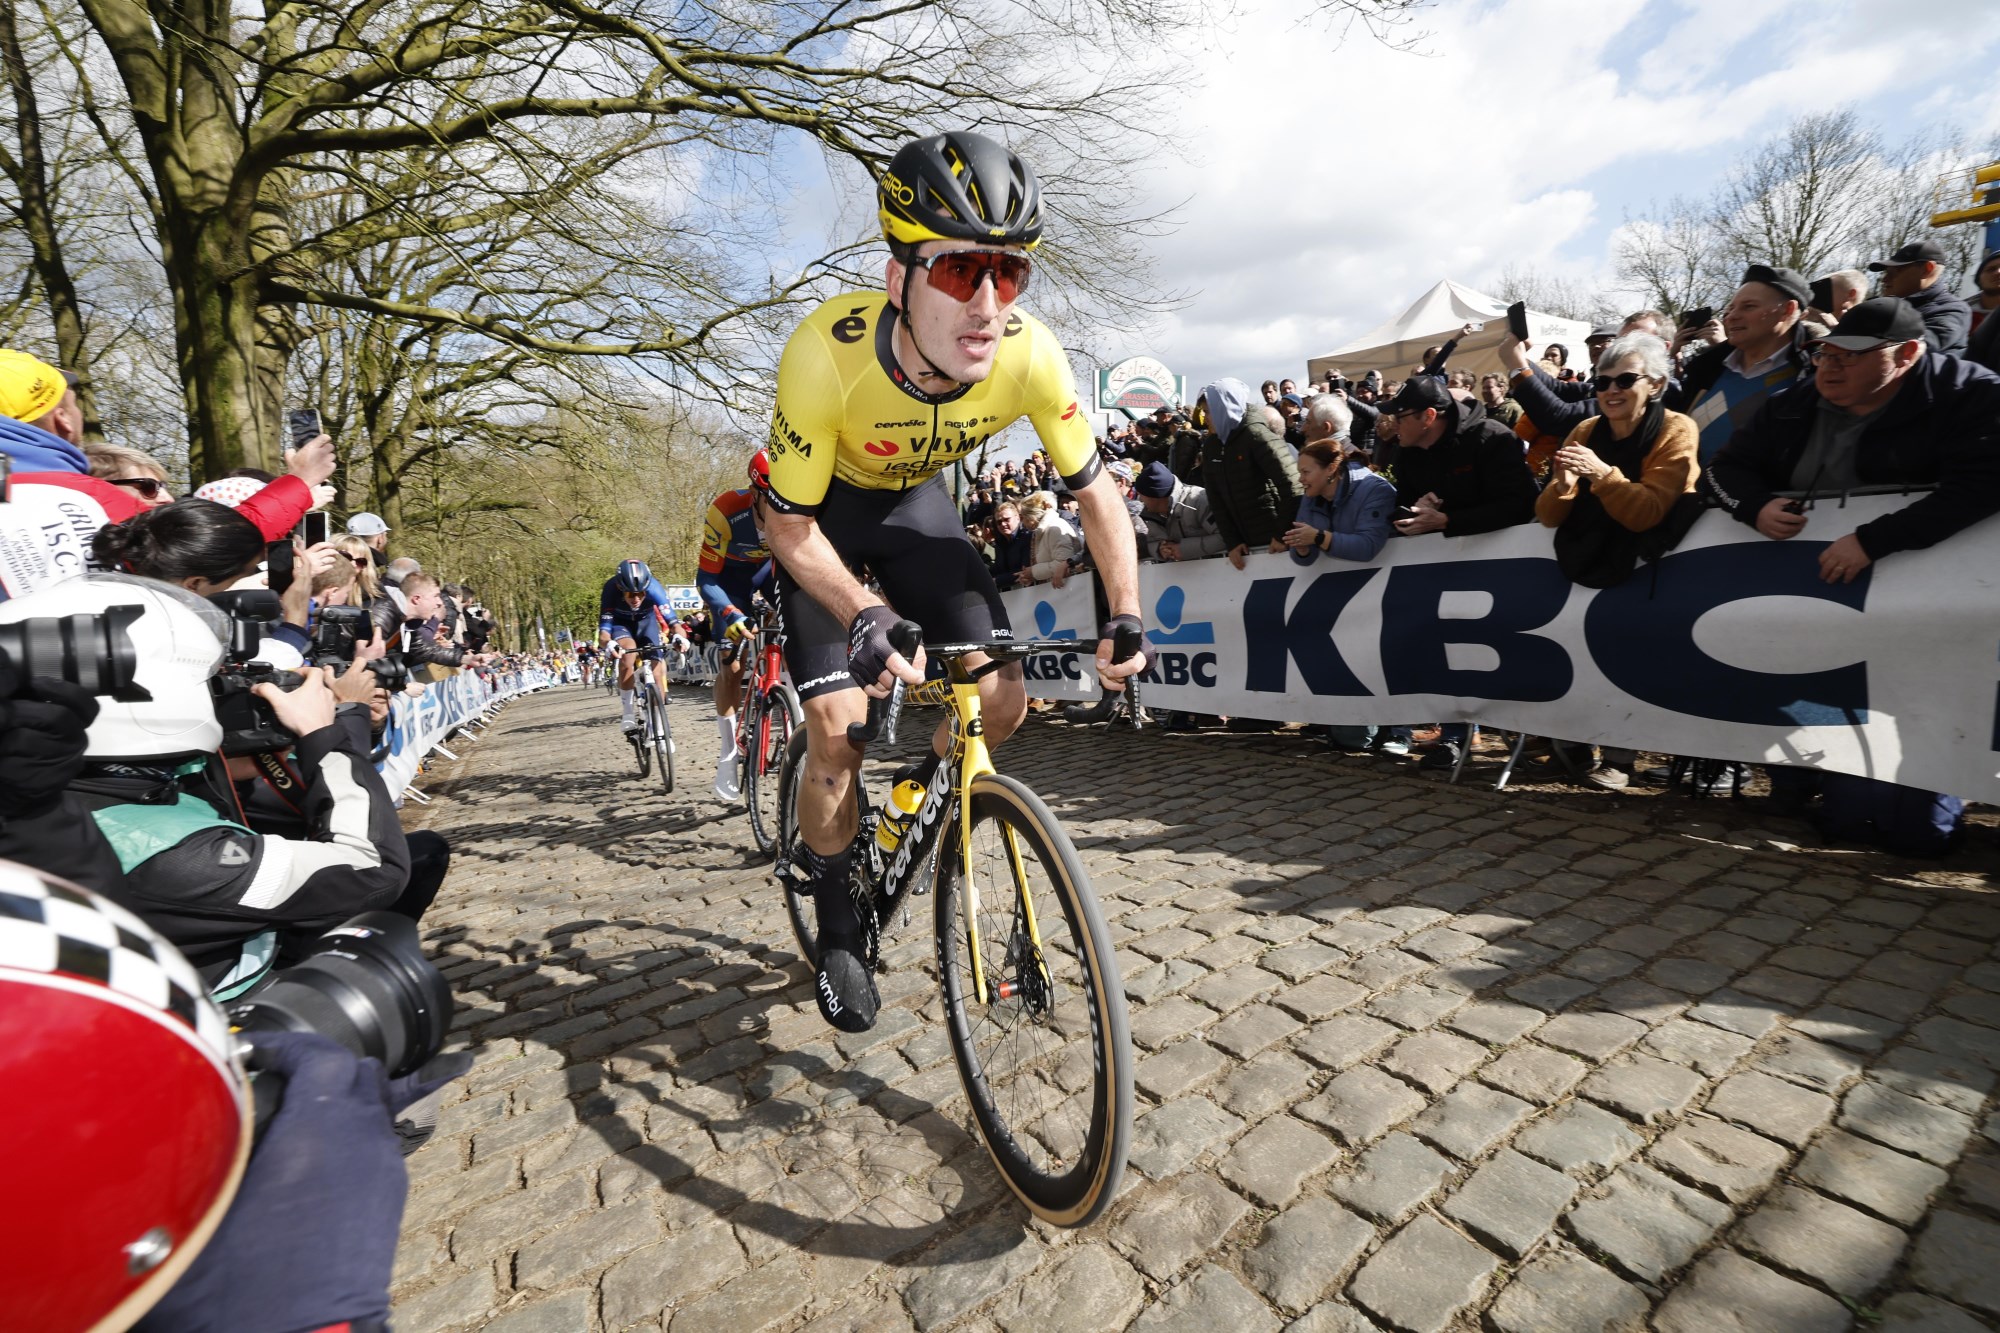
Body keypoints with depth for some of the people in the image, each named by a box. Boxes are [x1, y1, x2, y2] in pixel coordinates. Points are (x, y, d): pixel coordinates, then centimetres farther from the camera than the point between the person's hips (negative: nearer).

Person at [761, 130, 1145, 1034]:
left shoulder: (1029, 357, -28)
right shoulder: (828, 352, -36)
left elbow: (1093, 490, -14)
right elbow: (791, 527, -25)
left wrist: (1127, 617, -24)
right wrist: (865, 618, -41)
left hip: (914, 502, 3)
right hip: (820, 512, -2)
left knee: (1003, 700, -11)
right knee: (840, 727, -14)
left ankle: (917, 797, 23)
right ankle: (837, 926, 11)